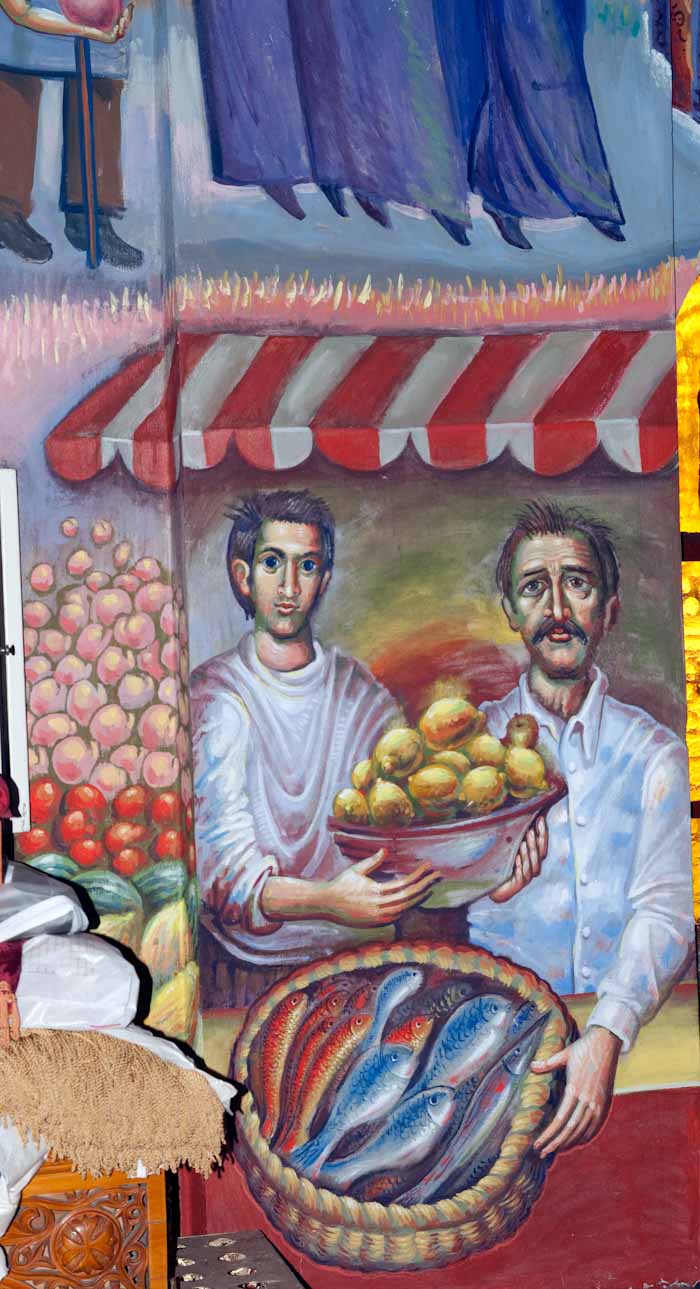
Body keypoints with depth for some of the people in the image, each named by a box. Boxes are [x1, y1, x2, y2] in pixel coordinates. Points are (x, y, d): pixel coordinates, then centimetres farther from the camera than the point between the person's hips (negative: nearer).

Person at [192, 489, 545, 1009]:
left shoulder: (362, 695, 9)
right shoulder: (211, 697, -2)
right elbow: (224, 866, -14)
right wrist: (327, 901, -32)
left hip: (367, 958, 3)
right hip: (256, 974, -3)